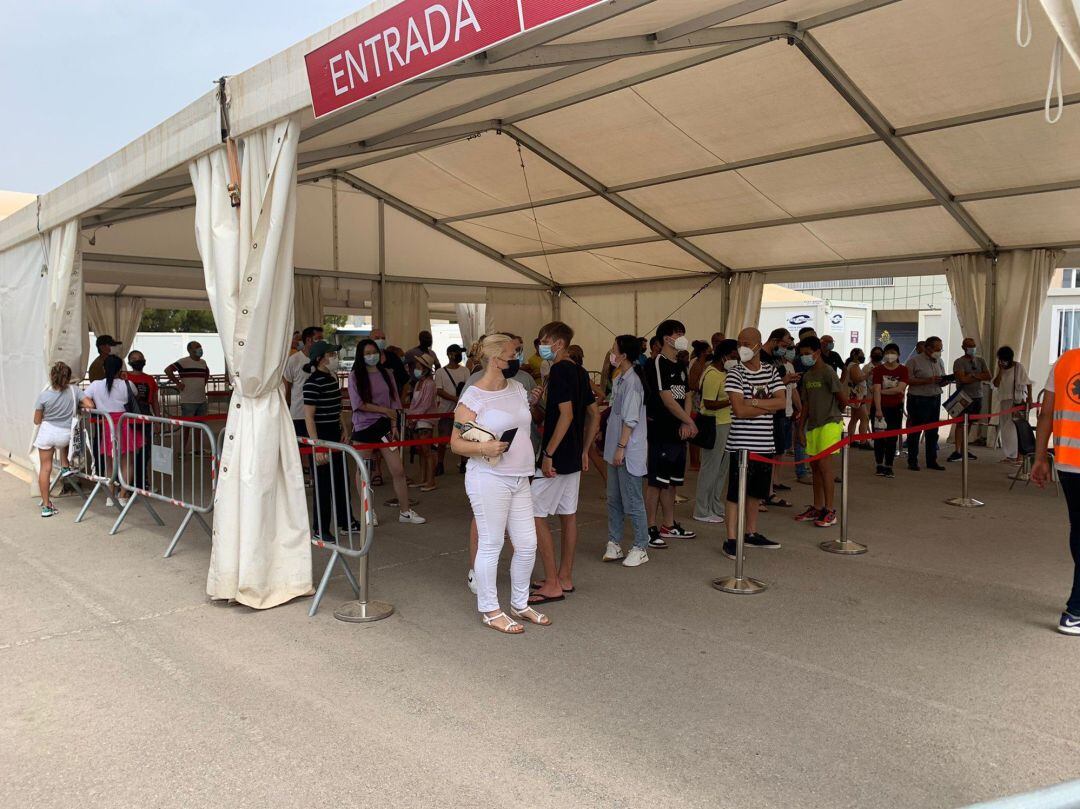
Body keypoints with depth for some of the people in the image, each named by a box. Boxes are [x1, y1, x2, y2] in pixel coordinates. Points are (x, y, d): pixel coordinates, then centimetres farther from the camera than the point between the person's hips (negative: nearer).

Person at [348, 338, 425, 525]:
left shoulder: (385, 374, 7)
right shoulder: (355, 376, -4)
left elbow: (393, 403, 7)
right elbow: (359, 404, -11)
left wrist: (394, 426, -3)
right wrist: (384, 410, -11)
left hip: (383, 426, 3)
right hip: (363, 427, -3)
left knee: (398, 470, 1)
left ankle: (405, 511, 10)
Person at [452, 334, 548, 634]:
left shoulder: (517, 388, 11)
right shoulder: (473, 397, -11)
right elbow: (456, 443, -11)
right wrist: (484, 447, -25)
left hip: (519, 479, 7)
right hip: (489, 479, -7)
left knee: (527, 545, 10)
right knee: (491, 545, 2)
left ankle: (520, 604, 29)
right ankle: (490, 610, 18)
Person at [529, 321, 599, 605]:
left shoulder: (560, 370, -15)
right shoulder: (579, 372, 12)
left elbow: (566, 415, -24)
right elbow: (594, 415, 16)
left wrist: (548, 453, -21)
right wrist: (584, 451, 19)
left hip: (557, 457, -10)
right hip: (574, 457, 10)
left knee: (534, 514, -4)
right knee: (568, 515, 13)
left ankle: (552, 585, -1)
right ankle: (565, 578, 22)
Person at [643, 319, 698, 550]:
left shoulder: (680, 366, 16)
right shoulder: (657, 363, -11)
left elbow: (687, 397, 14)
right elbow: (667, 399, -17)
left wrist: (685, 424, -4)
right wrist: (690, 421, -9)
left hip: (678, 433, 9)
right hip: (660, 433, -9)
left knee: (671, 481, 15)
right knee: (656, 482, -4)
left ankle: (669, 526, 24)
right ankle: (651, 529, 2)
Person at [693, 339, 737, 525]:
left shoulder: (723, 372, 12)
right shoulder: (712, 375, -18)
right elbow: (709, 404, -22)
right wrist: (732, 401, -21)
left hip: (725, 424, 10)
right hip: (715, 426, -10)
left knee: (721, 469, 16)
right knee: (710, 468, -2)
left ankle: (716, 507, 27)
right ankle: (702, 511, 7)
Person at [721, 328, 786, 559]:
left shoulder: (771, 371, 8)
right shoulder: (735, 373, -8)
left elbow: (782, 401, -5)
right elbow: (740, 410, -18)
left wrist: (754, 402, -15)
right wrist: (768, 406, -8)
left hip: (765, 444, 5)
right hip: (741, 444, -5)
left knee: (755, 492, 17)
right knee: (736, 492, -1)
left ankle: (751, 534, 30)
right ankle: (731, 540, 5)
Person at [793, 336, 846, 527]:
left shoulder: (827, 372, -11)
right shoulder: (807, 376, 13)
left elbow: (843, 400, -9)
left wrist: (835, 412, 8)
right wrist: (801, 428, 12)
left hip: (830, 424, -8)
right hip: (813, 424, 8)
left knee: (824, 464, -11)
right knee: (814, 465, 10)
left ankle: (830, 511, -4)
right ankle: (817, 508, 19)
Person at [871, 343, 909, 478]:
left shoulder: (903, 370, 1)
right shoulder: (878, 370, -3)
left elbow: (900, 388, -12)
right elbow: (876, 390, -13)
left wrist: (882, 391, -13)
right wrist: (878, 410, -22)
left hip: (896, 408, 1)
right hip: (880, 407, -1)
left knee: (892, 438, 3)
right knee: (879, 437, 3)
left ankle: (888, 467, 9)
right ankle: (879, 466, 13)